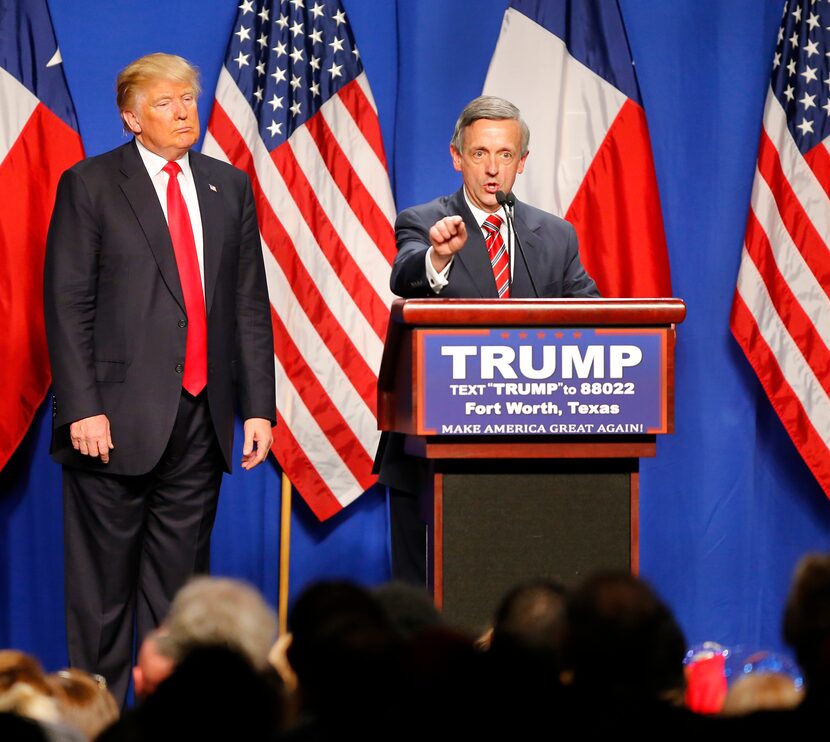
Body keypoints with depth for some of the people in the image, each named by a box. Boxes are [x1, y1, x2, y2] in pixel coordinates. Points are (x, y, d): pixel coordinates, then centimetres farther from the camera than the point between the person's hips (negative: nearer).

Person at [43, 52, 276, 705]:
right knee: (102, 588, 0)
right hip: (119, 419, -4)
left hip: (201, 418, 4)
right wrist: (82, 408, -13)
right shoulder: (90, 185, 1)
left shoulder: (230, 187, 14)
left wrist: (259, 405, 5)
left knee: (179, 584, 7)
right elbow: (67, 304, -4)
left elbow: (250, 305, 13)